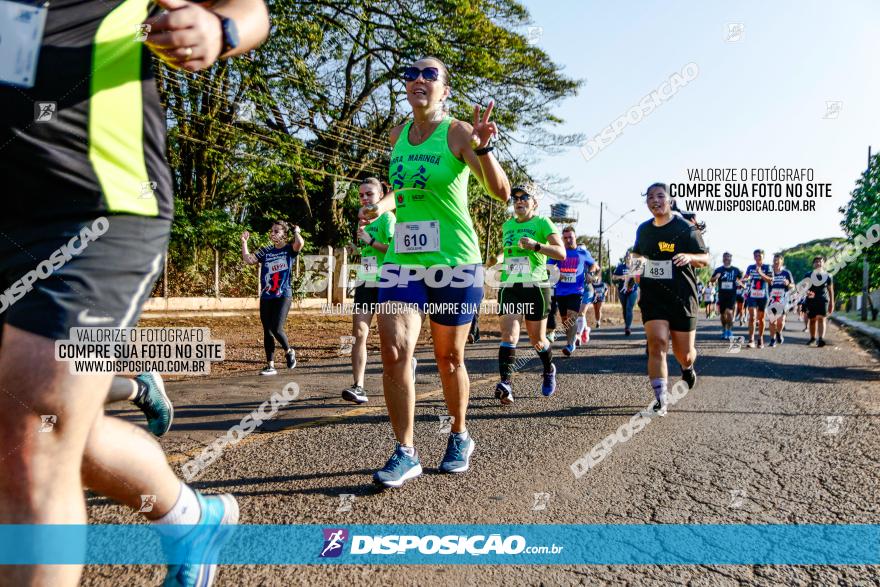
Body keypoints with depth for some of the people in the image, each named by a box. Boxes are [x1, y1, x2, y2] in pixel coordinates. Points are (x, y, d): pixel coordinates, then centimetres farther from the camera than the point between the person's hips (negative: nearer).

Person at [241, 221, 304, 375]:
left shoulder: (289, 249, -1)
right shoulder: (266, 251, 11)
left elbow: (300, 243, -22)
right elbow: (248, 259, 4)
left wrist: (296, 232, -5)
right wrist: (244, 242, 1)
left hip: (283, 296, -5)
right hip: (266, 297, 5)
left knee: (276, 328, -15)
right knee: (267, 331, 6)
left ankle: (289, 351, 15)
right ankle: (270, 366, 13)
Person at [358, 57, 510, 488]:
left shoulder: (457, 132, -6)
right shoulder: (397, 137, 9)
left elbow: (501, 192, -17)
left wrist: (482, 148, -33)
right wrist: (381, 205, 7)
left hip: (455, 261, -4)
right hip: (402, 260, 4)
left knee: (449, 358, 8)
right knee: (394, 351, -11)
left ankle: (460, 438, 31)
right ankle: (405, 453, 1)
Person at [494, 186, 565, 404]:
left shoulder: (542, 223, 0)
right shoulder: (507, 226, 15)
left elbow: (561, 253, -13)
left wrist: (536, 245, -26)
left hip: (535, 287, -3)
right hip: (509, 287, 3)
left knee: (537, 340, 8)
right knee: (509, 334, -17)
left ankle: (549, 370, 37)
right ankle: (505, 383, -25)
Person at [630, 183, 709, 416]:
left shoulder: (686, 228, -3)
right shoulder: (643, 229, 9)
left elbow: (705, 259, 0)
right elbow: (636, 253, 27)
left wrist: (690, 257, -22)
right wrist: (637, 260, 3)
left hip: (682, 298, -2)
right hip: (652, 298, 2)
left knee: (684, 353, 6)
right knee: (657, 342, -17)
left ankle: (688, 368, 44)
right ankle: (661, 399, -10)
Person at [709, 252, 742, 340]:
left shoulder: (735, 270, 6)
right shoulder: (718, 270, 6)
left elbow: (741, 279, 19)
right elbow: (711, 281, 6)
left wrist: (739, 282, -4)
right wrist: (716, 277, -15)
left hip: (732, 294, -2)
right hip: (722, 294, 2)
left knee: (729, 312, -17)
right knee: (722, 313, 10)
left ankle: (729, 331, -10)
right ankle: (724, 330, 27)